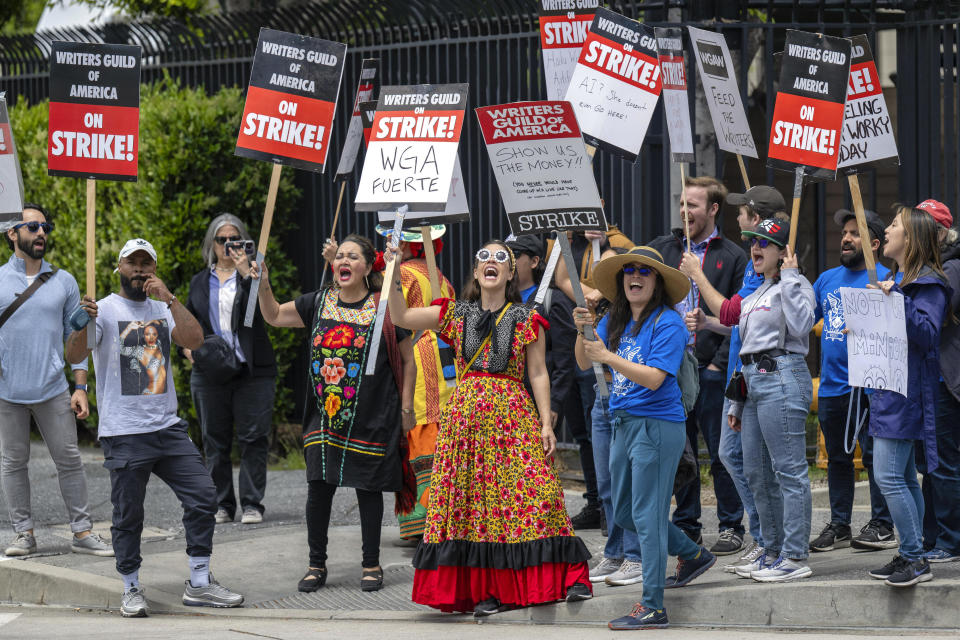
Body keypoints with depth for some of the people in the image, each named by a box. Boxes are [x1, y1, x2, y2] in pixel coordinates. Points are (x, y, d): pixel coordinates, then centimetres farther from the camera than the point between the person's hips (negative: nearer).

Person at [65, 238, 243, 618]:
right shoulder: (104, 310, -1)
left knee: (203, 496, 0)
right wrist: (84, 325, -35)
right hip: (124, 434, -5)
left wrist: (168, 298, -12)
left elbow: (194, 340, -5)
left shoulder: (162, 310, 13)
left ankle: (199, 584, 9)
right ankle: (131, 591, 16)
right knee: (128, 515, 2)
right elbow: (75, 356, -15)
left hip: (168, 428, 5)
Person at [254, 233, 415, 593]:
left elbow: (407, 360, 2)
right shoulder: (319, 303, 6)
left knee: (368, 488, 5)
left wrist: (406, 408, 0)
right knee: (319, 486, 0)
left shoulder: (384, 308, -4)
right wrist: (264, 286, -4)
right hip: (325, 415, 3)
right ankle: (316, 565, 12)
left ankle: (371, 564, 17)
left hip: (370, 418, -3)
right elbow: (274, 316, 14)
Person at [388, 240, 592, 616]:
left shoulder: (526, 320, 6)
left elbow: (538, 373, 4)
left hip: (514, 416, -2)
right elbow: (401, 318, 8)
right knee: (470, 499, -2)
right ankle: (485, 589, 4)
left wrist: (546, 423, -3)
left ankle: (571, 579, -8)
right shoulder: (455, 315, 11)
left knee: (534, 492, -11)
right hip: (466, 412, 2)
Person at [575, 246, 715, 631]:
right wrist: (584, 331, -10)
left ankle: (653, 607, -2)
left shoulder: (667, 323, -12)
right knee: (625, 514, 18)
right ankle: (693, 555, 38)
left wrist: (609, 357, -24)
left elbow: (654, 378, -20)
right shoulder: (616, 320, 9)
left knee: (647, 515, -7)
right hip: (624, 424, 8)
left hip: (657, 424, -8)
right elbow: (584, 363, 8)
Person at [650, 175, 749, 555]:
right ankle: (686, 526, 18)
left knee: (720, 451, 1)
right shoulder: (663, 248, 12)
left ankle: (731, 526, 10)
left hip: (711, 368, -4)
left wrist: (720, 363, -10)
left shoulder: (732, 256, 1)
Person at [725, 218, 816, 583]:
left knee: (788, 470, -9)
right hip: (754, 381, 10)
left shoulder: (795, 285, -2)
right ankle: (773, 551, 20)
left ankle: (795, 557, -8)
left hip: (783, 378, -9)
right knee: (756, 472, 11)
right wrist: (736, 404, 25)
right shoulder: (754, 296, 23)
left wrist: (789, 278, -13)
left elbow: (800, 325, -22)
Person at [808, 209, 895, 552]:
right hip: (831, 384, 7)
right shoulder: (827, 279, 16)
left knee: (874, 456, -2)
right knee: (837, 458, 13)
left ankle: (882, 525, 5)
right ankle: (839, 525, 21)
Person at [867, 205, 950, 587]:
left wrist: (896, 300, -28)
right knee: (905, 477, 11)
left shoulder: (928, 283, -12)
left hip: (906, 394, -10)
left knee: (888, 476, -13)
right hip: (889, 393, 10)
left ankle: (915, 560, -9)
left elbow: (927, 333, -23)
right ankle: (910, 556, 15)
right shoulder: (898, 280, 17)